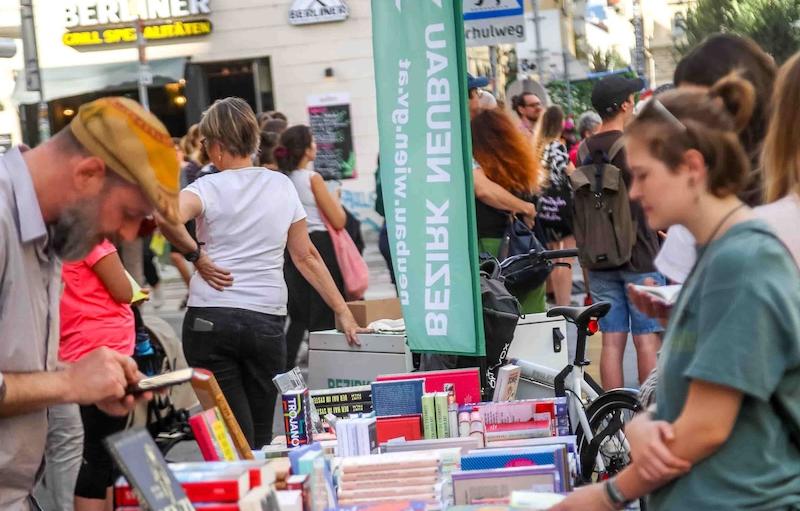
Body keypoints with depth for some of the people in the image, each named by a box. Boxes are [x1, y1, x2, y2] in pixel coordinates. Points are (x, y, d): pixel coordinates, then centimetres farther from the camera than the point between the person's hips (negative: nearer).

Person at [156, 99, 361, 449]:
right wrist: (343, 311, 17)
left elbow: (165, 216, -24)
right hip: (267, 320, 3)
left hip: (209, 318, -3)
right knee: (261, 439, 10)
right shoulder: (282, 186, 9)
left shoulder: (209, 188, -3)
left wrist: (195, 254, -8)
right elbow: (306, 256, 11)